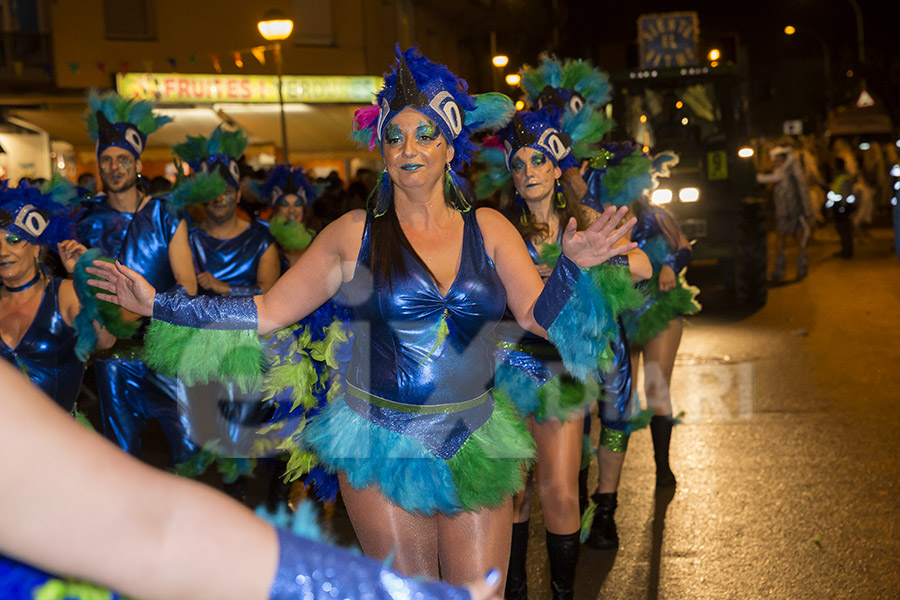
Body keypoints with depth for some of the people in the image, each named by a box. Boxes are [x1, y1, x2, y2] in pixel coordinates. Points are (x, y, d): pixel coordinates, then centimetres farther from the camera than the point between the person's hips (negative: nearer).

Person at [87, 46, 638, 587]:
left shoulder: (487, 228, 3)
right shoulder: (355, 235, -2)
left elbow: (540, 315, -3)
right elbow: (267, 312, 0)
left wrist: (572, 264, -22)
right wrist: (157, 304, -3)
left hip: (476, 445, 2)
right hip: (384, 448, -1)